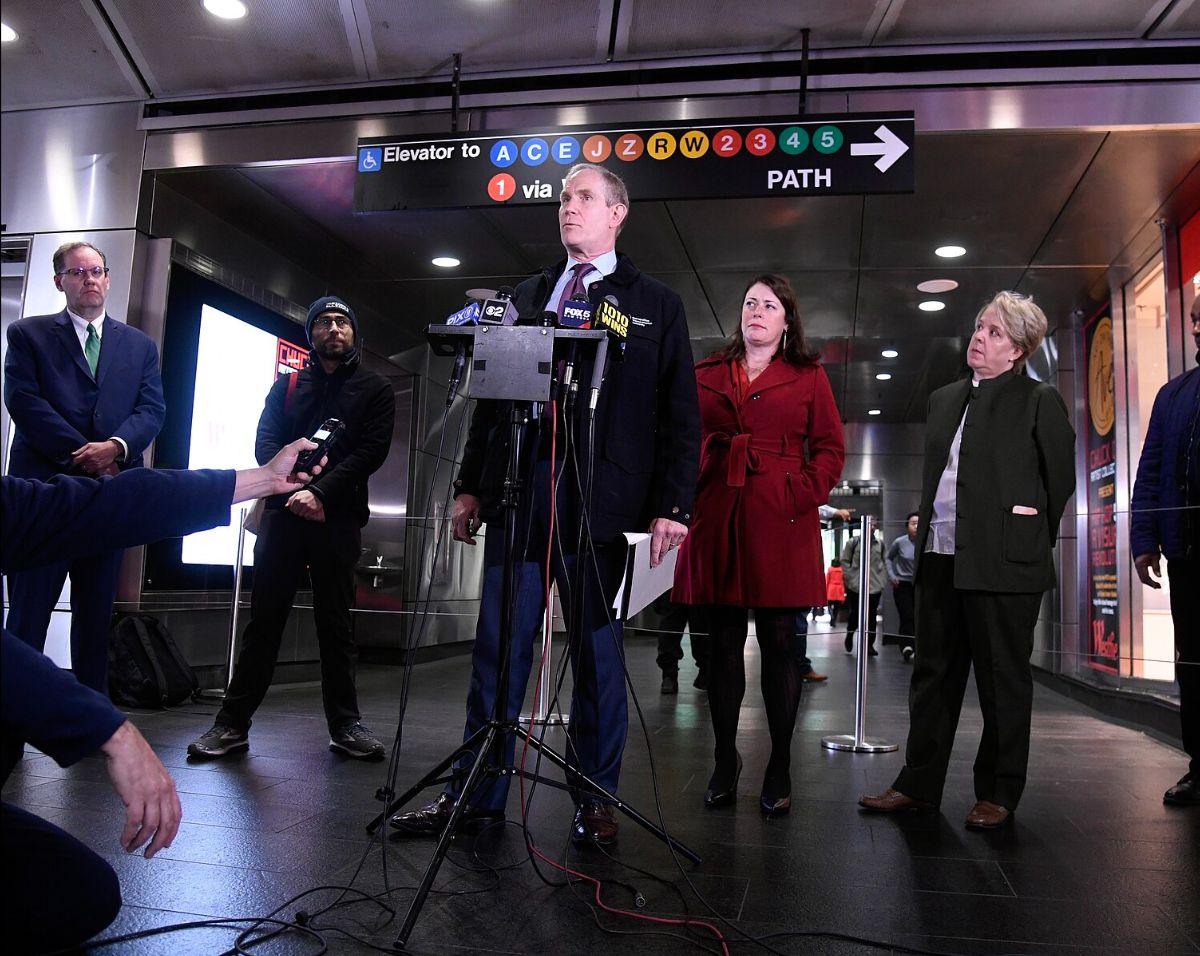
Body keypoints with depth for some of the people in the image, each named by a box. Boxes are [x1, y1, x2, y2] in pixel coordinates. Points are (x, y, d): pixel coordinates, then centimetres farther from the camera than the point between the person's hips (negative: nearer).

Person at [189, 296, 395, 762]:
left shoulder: (374, 389, 10)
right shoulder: (287, 385, 17)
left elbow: (371, 450, -3)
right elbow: (266, 442, 5)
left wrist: (321, 493, -14)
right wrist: (291, 492, -12)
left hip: (338, 518, -1)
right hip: (284, 512, 2)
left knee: (336, 623, 4)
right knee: (264, 618, 2)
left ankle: (345, 724, 11)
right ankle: (233, 723, 7)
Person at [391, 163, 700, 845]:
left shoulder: (655, 304, 9)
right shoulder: (526, 297, 19)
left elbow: (680, 416, 2)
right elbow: (491, 395, 17)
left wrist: (672, 506, -7)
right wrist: (471, 484, 9)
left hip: (598, 494, -3)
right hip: (518, 485, 3)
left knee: (596, 648, 4)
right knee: (498, 645, 5)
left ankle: (595, 800, 16)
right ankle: (477, 795, 15)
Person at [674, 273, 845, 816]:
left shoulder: (808, 377, 11)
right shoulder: (707, 374, 16)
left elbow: (830, 448, 8)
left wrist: (805, 496, -6)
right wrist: (688, 497, 1)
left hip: (781, 523, -2)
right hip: (718, 519, 2)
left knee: (779, 642, 1)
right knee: (723, 640, 5)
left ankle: (779, 771, 11)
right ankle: (724, 761, 17)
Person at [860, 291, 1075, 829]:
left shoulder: (1039, 401, -1)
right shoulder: (943, 400, 16)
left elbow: (1061, 478, 2)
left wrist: (1030, 541, 6)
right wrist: (926, 531, 14)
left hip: (1002, 562, -6)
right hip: (939, 559, 6)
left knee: (1003, 681, 5)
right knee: (933, 674, 11)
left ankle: (998, 794, 18)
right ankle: (918, 785, 20)